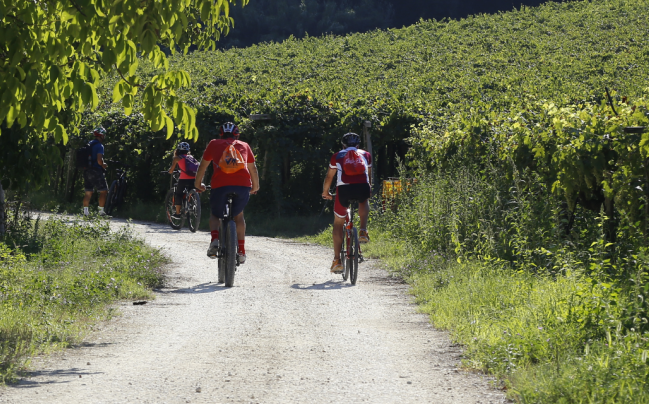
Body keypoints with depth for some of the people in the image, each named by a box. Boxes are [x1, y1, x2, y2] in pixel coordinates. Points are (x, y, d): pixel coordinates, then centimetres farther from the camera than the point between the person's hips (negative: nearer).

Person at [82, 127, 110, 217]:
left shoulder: (89, 144, 14)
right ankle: (101, 212, -6)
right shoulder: (99, 145, -11)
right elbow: (99, 160, -21)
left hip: (87, 171, 8)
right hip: (96, 171, -8)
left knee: (88, 193, 10)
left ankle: (85, 212, 8)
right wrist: (103, 165, -1)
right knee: (103, 191, -2)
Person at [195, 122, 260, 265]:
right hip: (243, 185, 1)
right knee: (239, 215, 27)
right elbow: (253, 169, 34)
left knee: (215, 215, 22)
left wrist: (198, 183, 43)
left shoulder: (214, 144, 22)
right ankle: (241, 251, 19)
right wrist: (255, 187, 50)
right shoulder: (244, 146, 26)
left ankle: (214, 240, -6)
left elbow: (202, 166, 27)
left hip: (220, 185, -1)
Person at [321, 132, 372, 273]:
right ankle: (363, 231, 18)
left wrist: (325, 193, 44)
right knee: (364, 201, 40)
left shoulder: (337, 156, 22)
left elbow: (329, 177, 27)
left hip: (344, 189, -1)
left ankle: (337, 260, 11)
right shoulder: (366, 155, 25)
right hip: (363, 188, 1)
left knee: (338, 224, 16)